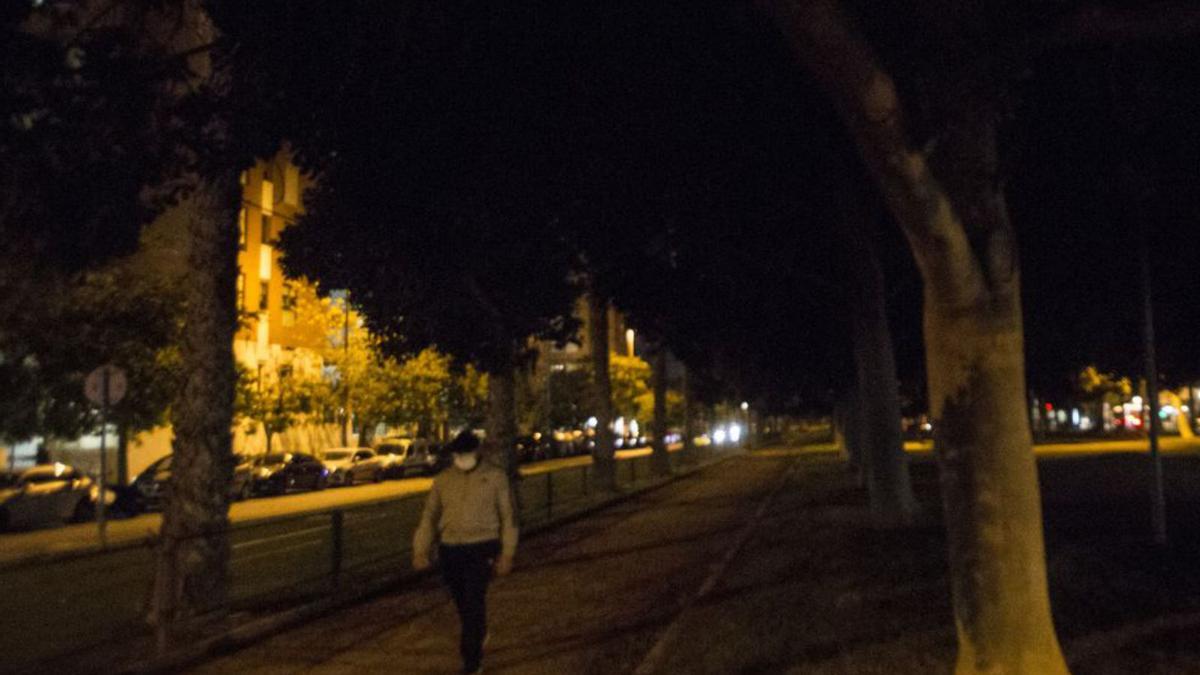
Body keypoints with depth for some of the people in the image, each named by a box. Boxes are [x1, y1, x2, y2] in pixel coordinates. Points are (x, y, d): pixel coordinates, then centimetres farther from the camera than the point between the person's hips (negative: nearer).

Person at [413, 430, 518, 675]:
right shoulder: (443, 479, 7)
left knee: (473, 603, -10)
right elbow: (429, 516, 7)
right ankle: (478, 635, 44)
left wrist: (507, 554, -3)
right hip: (449, 549, 4)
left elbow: (507, 517, 1)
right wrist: (420, 551, -1)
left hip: (481, 548, -4)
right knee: (462, 604, 14)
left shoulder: (495, 477, -1)